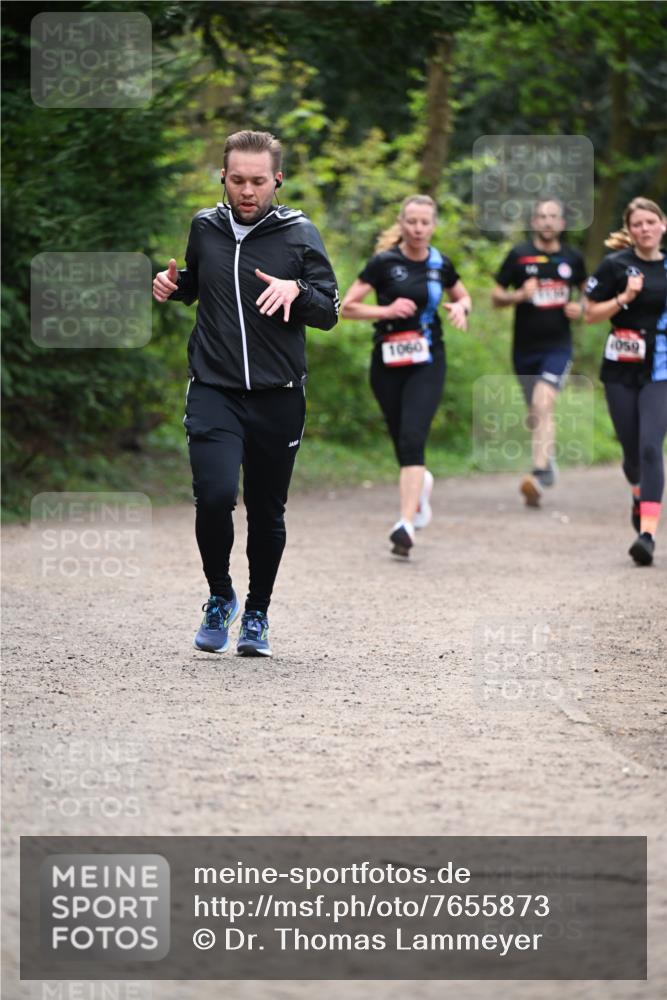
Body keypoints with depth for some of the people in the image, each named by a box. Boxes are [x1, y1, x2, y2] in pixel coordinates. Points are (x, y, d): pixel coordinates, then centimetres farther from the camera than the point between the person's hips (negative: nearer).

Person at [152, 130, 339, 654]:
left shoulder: (298, 233, 0)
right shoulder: (205, 227, 7)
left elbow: (330, 312, 1)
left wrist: (296, 290, -18)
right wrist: (172, 284, 4)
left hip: (278, 398, 0)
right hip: (213, 391, 0)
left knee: (267, 513, 7)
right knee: (215, 495, -18)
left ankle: (257, 612, 28)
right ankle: (220, 596, 6)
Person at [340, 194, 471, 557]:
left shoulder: (440, 265, 3)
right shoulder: (383, 263, -5)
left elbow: (463, 297, 22)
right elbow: (347, 308, -5)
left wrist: (460, 307, -1)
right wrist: (387, 310, -18)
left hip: (427, 363, 0)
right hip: (388, 363, 0)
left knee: (412, 439, -16)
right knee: (402, 442, 10)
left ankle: (406, 524, -21)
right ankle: (421, 483, 45)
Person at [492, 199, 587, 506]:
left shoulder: (572, 259, 6)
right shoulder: (518, 255, 0)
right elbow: (496, 297, 3)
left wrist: (581, 308, 0)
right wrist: (520, 295, -17)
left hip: (558, 346, -1)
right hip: (525, 348, 1)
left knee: (543, 404, -21)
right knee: (535, 414, 12)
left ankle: (539, 474, -28)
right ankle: (549, 461, 37)